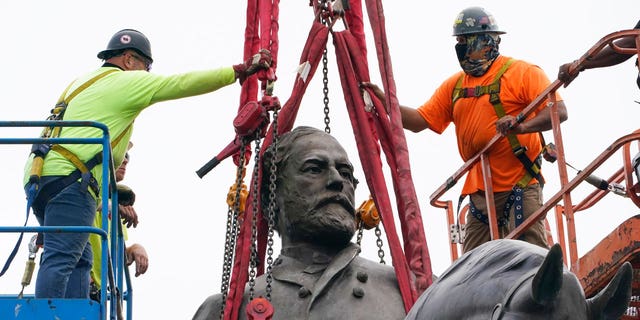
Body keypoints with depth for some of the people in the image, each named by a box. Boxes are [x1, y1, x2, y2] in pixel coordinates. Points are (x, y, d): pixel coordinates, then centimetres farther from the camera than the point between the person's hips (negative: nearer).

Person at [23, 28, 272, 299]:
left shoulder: (82, 82, 27)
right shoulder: (126, 81, 1)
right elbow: (185, 84, -3)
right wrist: (241, 71, 2)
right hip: (69, 177, -9)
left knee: (79, 259, 11)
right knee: (62, 257, -16)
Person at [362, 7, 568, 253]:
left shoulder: (521, 73, -4)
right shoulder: (454, 85, 16)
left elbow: (559, 111, -13)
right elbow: (420, 121, 13)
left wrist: (522, 126, -31)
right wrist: (384, 102, -2)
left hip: (520, 187, -6)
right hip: (479, 191, 7)